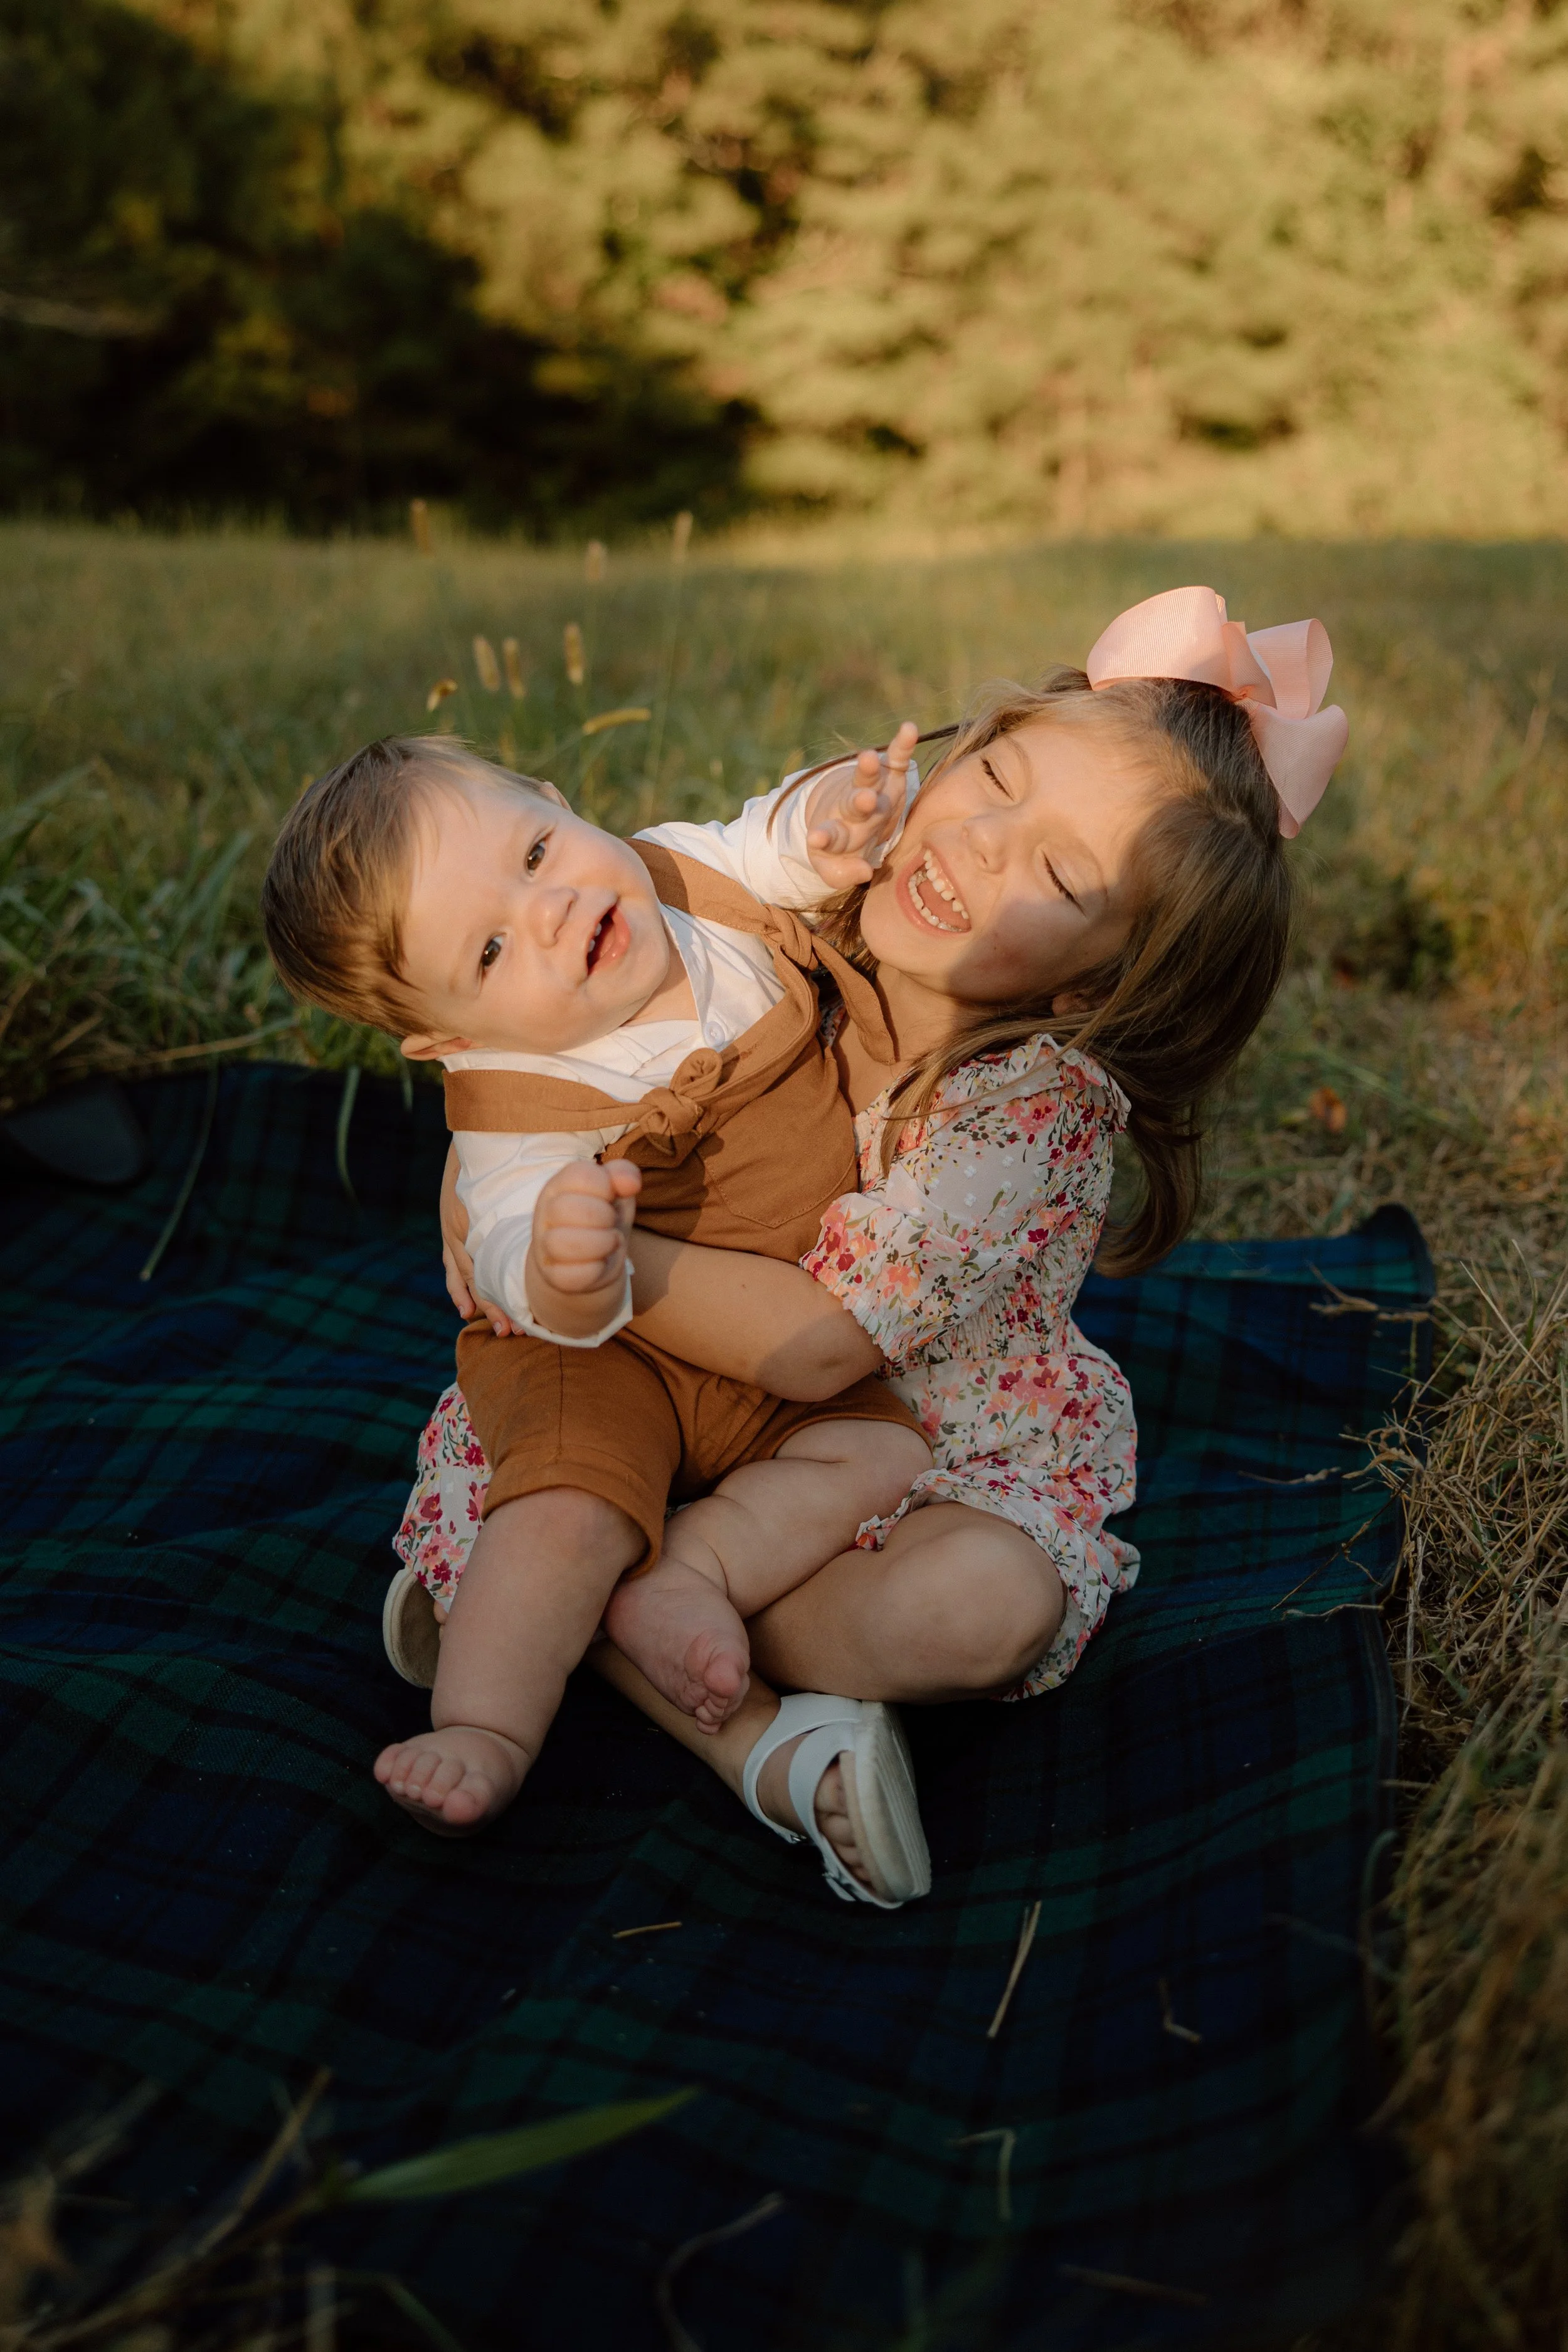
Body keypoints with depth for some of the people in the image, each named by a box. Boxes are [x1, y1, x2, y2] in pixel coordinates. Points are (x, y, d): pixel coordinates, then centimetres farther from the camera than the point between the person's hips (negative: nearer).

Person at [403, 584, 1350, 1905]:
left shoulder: (1037, 1101, -26)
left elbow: (819, 1343, -32)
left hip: (944, 1469, -4)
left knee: (986, 1605, -34)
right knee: (493, 1466, -12)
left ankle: (604, 1614, -16)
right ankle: (760, 1741, -19)